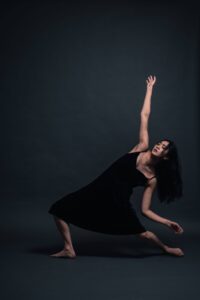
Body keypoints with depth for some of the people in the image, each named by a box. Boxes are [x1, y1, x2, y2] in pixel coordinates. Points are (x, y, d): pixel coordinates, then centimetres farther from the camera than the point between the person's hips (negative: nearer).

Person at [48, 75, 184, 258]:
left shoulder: (152, 179, -5)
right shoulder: (143, 147, -2)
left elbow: (145, 210, -1)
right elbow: (144, 115, 0)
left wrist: (168, 223, -10)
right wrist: (150, 88, 3)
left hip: (118, 201, -2)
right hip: (100, 189, 2)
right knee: (59, 209, -5)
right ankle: (69, 250, 7)